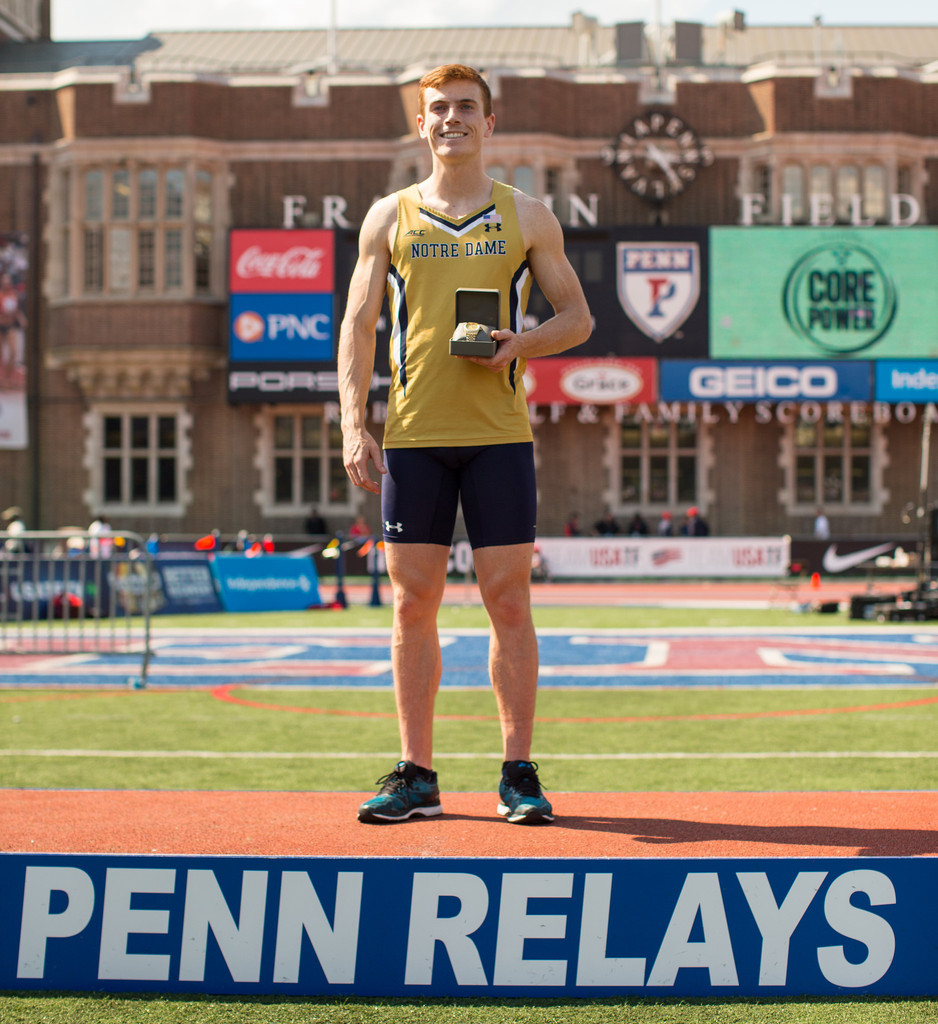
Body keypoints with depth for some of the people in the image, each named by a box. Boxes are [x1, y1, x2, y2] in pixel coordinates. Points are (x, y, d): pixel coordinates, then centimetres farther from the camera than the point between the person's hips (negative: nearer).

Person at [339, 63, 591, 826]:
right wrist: (354, 426, -2)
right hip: (412, 434, 1)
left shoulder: (527, 217, 8)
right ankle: (417, 775, 10)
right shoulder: (391, 218, 10)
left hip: (498, 433, -1)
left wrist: (522, 343, -10)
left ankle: (519, 773, 6)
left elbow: (577, 316, 10)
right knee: (413, 601, 3)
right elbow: (358, 326, 9)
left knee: (508, 600, -1)